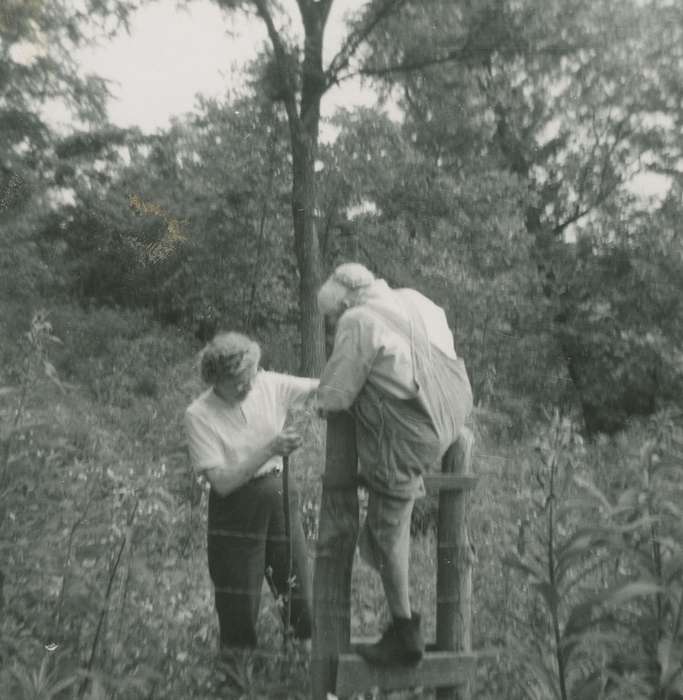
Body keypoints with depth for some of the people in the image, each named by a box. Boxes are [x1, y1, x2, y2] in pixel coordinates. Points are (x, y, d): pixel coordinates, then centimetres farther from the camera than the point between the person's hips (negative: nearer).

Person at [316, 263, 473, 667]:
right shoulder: (414, 301, 9)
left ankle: (405, 636, 20)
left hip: (406, 437, -8)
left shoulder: (358, 321, -13)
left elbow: (336, 395, -13)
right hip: (452, 418, 8)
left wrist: (324, 404, 11)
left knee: (388, 530, 8)